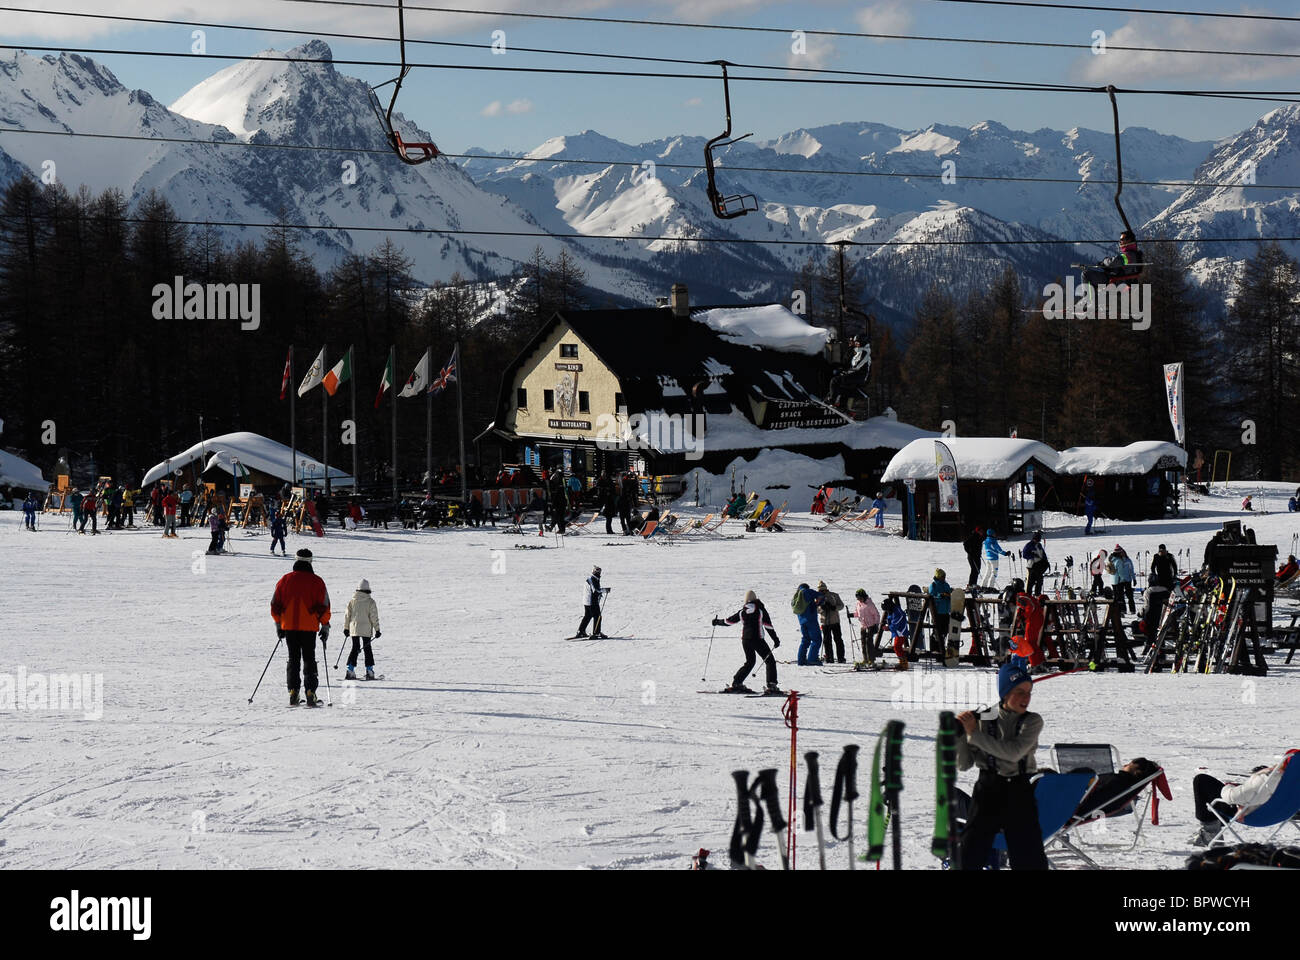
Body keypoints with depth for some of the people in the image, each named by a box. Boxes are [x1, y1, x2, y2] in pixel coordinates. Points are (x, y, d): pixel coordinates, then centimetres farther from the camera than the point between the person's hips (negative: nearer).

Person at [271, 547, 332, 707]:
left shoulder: (285, 580, 3)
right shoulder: (316, 582, -3)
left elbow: (275, 605, 8)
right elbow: (324, 606, -4)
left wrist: (278, 625, 17)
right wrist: (325, 626, 4)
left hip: (289, 627, 2)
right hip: (309, 627, -2)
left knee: (293, 659, 9)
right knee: (309, 659, 4)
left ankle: (293, 693, 0)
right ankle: (310, 693, -6)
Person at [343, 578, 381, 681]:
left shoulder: (352, 601, 1)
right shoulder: (370, 601, -8)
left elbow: (347, 615, 4)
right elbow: (374, 617, -7)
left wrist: (346, 628, 13)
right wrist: (377, 629, -1)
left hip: (354, 629, 2)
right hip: (366, 630, -2)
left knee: (355, 649, 9)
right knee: (367, 649, 7)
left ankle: (350, 671, 0)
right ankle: (369, 671, 5)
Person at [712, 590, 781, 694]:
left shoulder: (742, 612, 6)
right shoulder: (760, 609, -2)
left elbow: (728, 621, 14)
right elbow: (768, 626, -5)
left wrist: (717, 622, 31)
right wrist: (775, 639, -2)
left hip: (745, 640, 4)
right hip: (757, 639, -4)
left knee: (750, 662, 21)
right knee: (770, 661, 3)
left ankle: (736, 683, 16)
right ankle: (771, 685, -11)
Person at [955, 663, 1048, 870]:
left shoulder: (1033, 721, 0)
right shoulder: (984, 720, 3)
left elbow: (1013, 752, -18)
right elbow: (964, 764, 3)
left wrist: (974, 734, -17)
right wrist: (959, 735, -13)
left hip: (1020, 792, 0)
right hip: (987, 790, 0)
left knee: (1030, 858, -2)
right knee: (970, 854, -3)